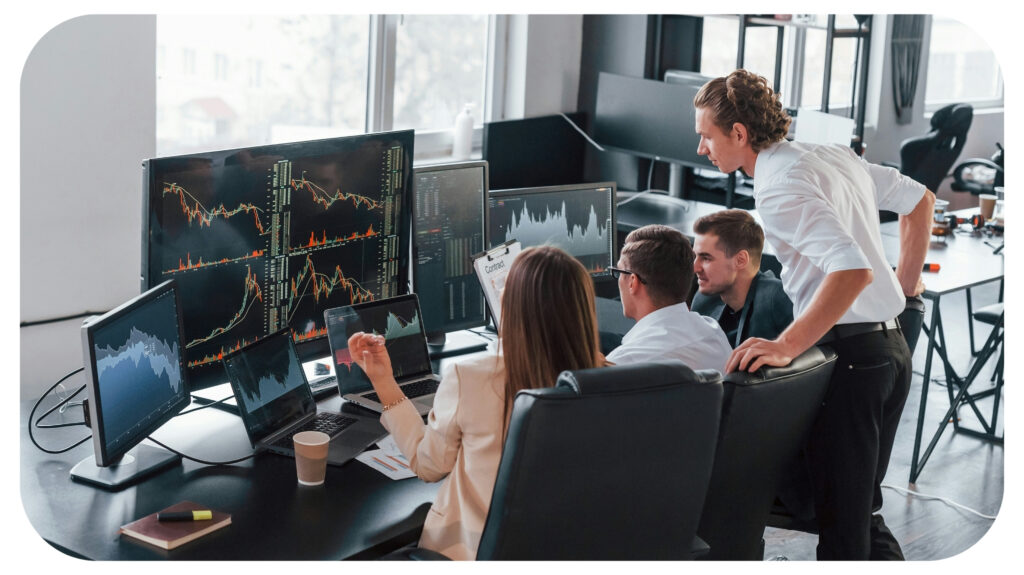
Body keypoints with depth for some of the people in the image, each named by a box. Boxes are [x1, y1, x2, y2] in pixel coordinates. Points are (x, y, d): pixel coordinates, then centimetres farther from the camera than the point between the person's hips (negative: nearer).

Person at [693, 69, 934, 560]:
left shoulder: (779, 188, -16)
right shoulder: (834, 156, 12)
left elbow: (853, 269, -29)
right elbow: (918, 198, 23)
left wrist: (787, 346, -30)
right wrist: (907, 281, 28)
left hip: (848, 350, -9)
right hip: (891, 346, 9)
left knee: (840, 523, -3)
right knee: (860, 508, 19)